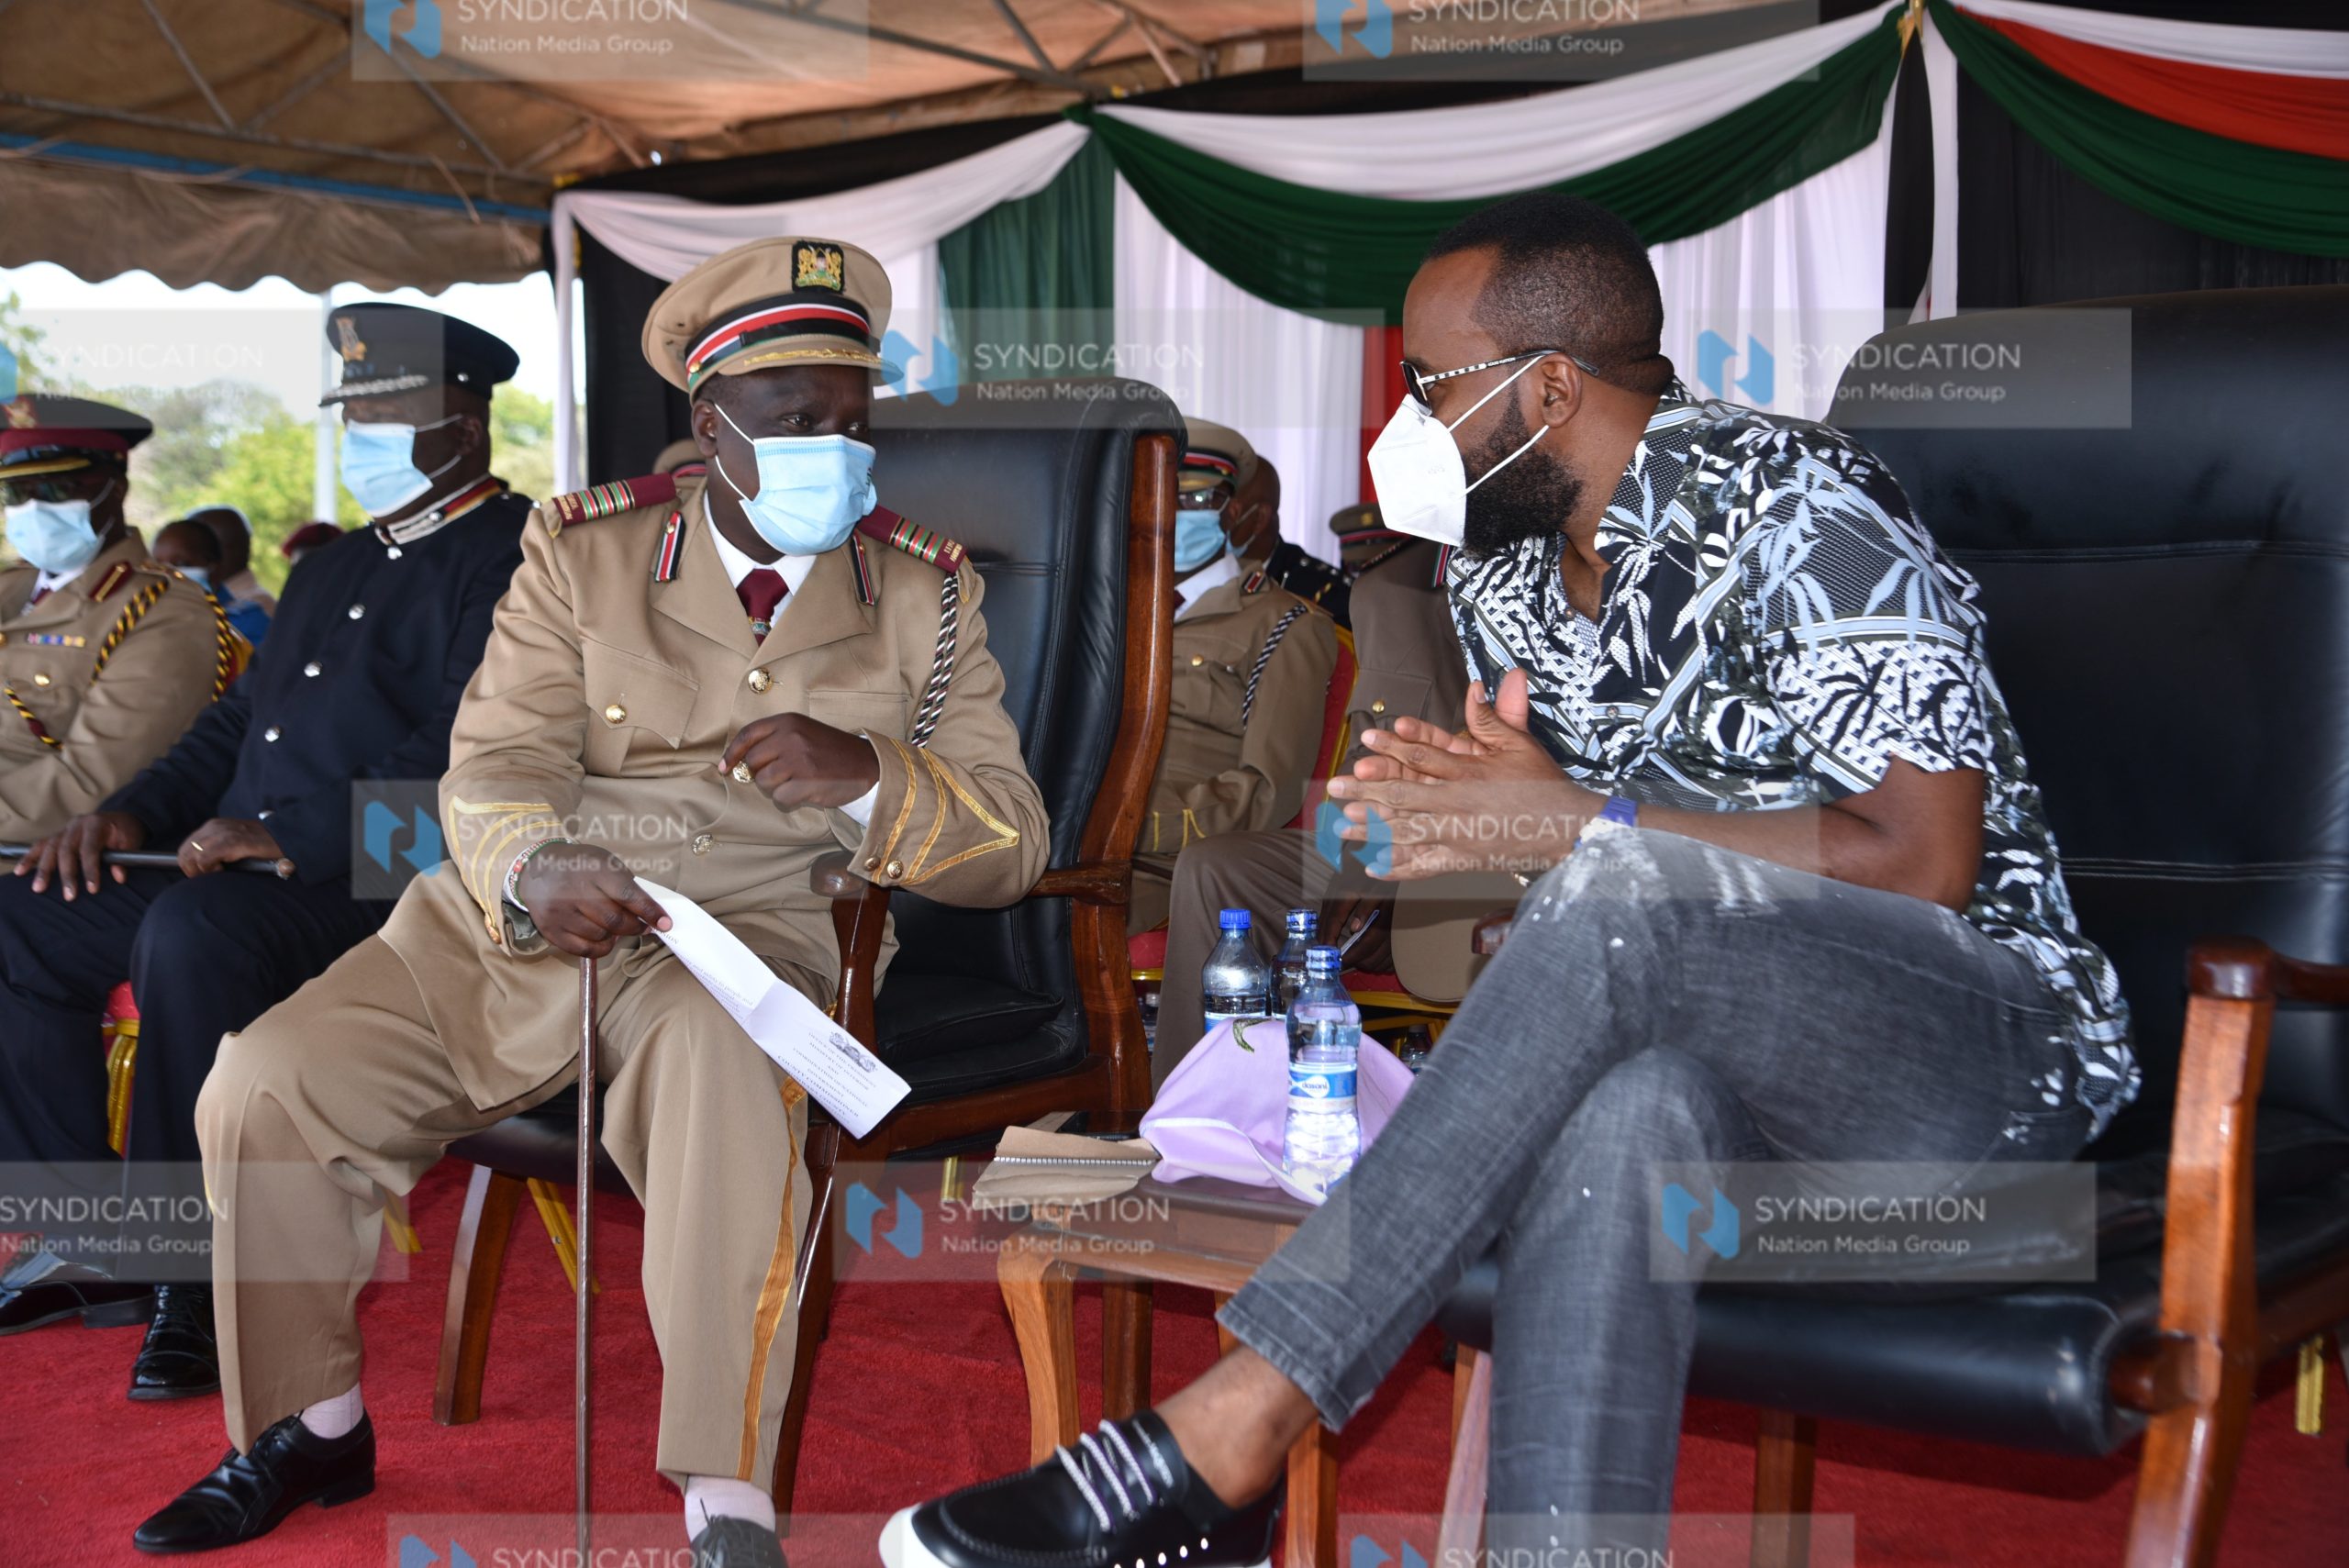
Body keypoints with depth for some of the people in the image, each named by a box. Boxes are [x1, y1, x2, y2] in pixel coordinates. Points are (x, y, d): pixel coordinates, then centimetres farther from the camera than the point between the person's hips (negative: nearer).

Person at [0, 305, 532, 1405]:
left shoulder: (513, 559, -6)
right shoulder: (333, 571, 26)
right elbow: (241, 719, 27)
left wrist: (295, 836, -25)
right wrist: (133, 811, 8)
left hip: (392, 884, -10)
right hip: (236, 875, 10)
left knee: (193, 933, -36)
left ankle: (206, 1286, -24)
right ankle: (93, 1238, 7)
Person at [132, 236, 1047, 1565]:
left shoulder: (929, 593, 8)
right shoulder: (585, 548, 9)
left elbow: (1014, 845, 4)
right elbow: (496, 765, -1)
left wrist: (866, 779, -18)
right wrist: (530, 868, -26)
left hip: (756, 941, -2)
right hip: (522, 923, 3)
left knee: (724, 1063, -38)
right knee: (267, 1080, -13)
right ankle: (313, 1428, 11)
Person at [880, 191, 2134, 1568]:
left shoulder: (1795, 511, -13)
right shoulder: (1501, 573, 10)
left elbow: (1922, 860, -21)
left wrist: (1589, 825, -23)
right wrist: (1476, 791, -6)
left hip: (1984, 1040, -5)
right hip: (1711, 1048, 6)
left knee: (1618, 899, -35)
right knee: (1619, 1115, -35)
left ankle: (1228, 1439, -38)